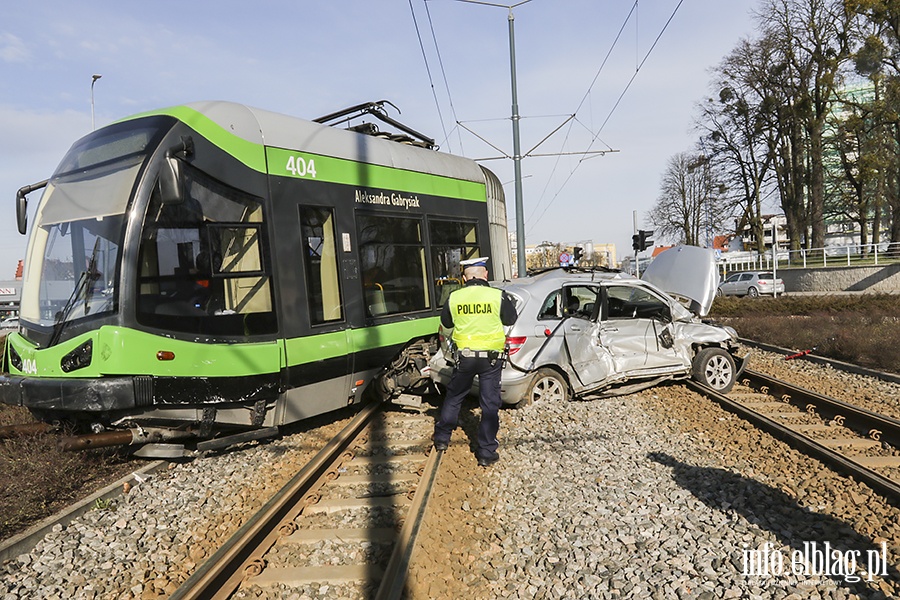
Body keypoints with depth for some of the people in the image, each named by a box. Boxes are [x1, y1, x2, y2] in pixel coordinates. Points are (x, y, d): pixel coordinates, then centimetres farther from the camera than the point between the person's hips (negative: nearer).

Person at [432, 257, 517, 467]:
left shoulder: (454, 297, -5)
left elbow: (446, 322, 11)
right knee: (490, 404, 7)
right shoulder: (497, 296, -11)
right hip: (491, 356, -1)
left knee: (453, 396, 20)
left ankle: (441, 438, 32)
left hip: (464, 356, 2)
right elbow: (510, 320, 5)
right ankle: (486, 452, 12)